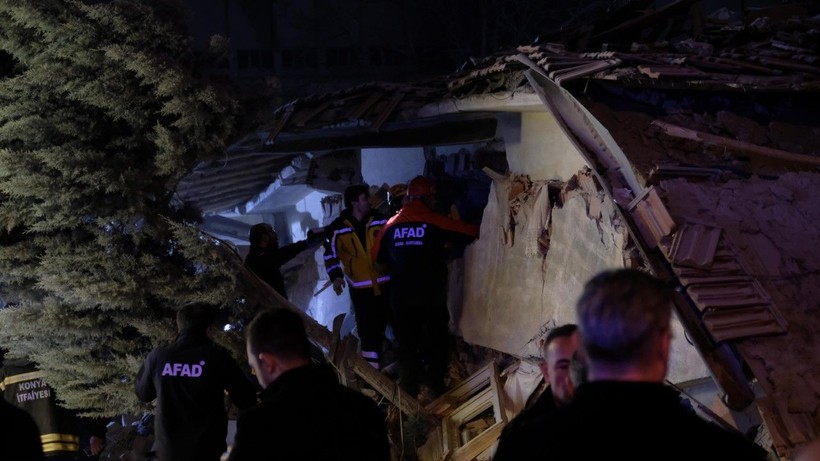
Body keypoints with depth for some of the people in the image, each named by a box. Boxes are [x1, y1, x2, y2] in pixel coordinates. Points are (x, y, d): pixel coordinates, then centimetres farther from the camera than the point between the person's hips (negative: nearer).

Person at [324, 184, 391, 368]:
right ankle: (372, 367, 15)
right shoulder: (338, 228, -4)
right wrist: (336, 276, -7)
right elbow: (330, 253, 4)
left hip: (386, 283, 2)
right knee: (367, 329, 3)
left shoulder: (380, 221, 0)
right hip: (360, 288, -2)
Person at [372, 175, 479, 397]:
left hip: (401, 298, 2)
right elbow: (471, 232, -2)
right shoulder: (435, 222, -8)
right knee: (437, 343, 15)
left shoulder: (391, 225, 1)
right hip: (432, 298, -2)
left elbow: (377, 256, 10)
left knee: (407, 345, 11)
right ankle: (436, 387, 20)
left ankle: (409, 391, 15)